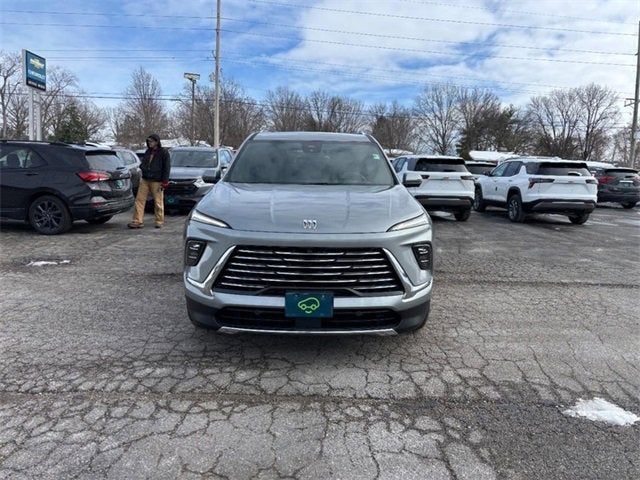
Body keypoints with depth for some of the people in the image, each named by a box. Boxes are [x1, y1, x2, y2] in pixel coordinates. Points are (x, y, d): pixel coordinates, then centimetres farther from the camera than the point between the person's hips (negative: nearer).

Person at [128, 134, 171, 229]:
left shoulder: (164, 152, -3)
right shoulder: (148, 152, 15)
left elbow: (167, 167, -6)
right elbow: (143, 163, 27)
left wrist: (164, 182, -11)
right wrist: (142, 166, 2)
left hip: (157, 181, -6)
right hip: (145, 180, 6)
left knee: (158, 202, 1)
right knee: (139, 200, 0)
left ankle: (159, 221, 14)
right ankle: (137, 221, 2)